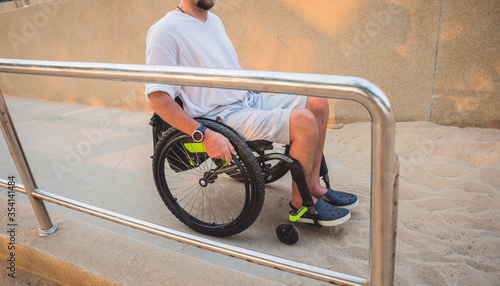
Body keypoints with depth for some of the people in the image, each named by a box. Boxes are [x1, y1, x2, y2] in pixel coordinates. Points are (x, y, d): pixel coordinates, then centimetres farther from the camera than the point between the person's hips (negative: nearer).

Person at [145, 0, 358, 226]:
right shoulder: (166, 30, -12)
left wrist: (265, 88, 15)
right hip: (221, 115, -9)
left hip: (248, 98, 9)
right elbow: (158, 97, -19)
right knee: (304, 121, -24)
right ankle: (300, 203, -5)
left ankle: (313, 186, 7)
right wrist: (204, 135, -27)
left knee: (318, 103, -1)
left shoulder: (214, 20, 16)